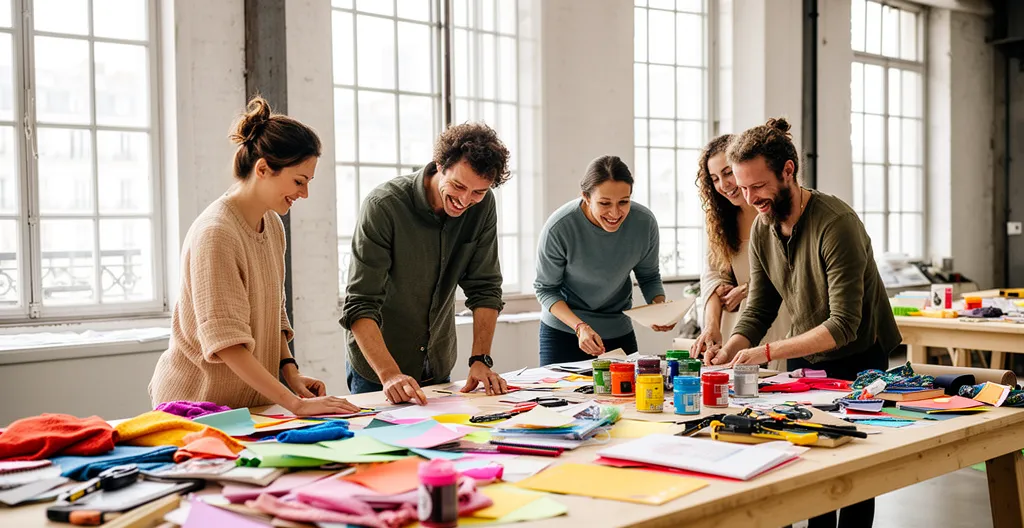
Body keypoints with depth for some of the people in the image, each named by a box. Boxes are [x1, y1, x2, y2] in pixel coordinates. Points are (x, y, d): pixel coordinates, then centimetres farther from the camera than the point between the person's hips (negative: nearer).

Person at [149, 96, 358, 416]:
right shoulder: (215, 233, -19)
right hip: (195, 401, -6)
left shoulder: (273, 225, 7)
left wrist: (291, 373, -1)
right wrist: (295, 403, -26)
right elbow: (226, 341, -24)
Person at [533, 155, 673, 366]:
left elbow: (649, 277, 1)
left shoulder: (645, 222, -17)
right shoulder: (558, 228, -25)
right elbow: (545, 289, -12)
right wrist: (579, 326, -26)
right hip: (562, 331, -3)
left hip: (619, 333, 3)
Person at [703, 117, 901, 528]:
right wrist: (731, 349, -20)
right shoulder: (762, 229, -3)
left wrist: (767, 352, -35)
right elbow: (758, 310, -1)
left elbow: (843, 325, -29)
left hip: (858, 362, -6)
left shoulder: (836, 224, -26)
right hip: (805, 360, 6)